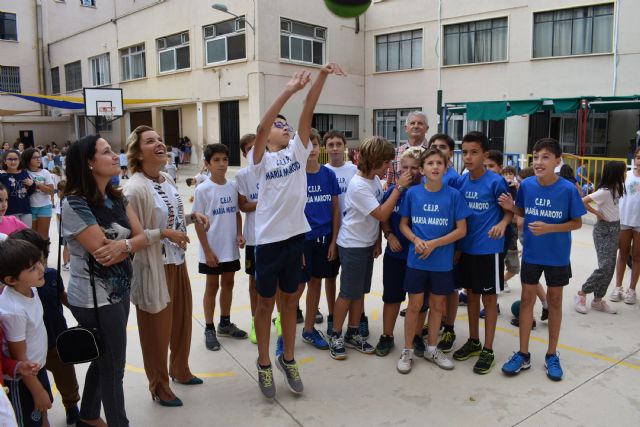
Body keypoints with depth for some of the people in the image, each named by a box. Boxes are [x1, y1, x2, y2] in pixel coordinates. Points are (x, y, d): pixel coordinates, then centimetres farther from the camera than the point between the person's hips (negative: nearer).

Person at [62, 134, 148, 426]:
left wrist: (122, 244, -23)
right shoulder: (74, 204, -20)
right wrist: (131, 241, -10)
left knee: (104, 359, 23)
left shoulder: (117, 198, 4)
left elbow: (142, 237, -3)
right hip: (95, 298, -8)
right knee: (113, 367, 7)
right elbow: (103, 254, -24)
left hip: (118, 292, 8)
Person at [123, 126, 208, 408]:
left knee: (182, 320, 21)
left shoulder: (168, 181, 5)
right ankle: (159, 386, 31)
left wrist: (192, 217, 0)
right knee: (157, 328, 9)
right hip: (153, 268, -8)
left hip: (177, 262, 8)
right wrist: (163, 233, -26)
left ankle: (180, 370, 45)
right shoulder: (134, 188, -20)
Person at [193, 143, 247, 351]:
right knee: (212, 287, 8)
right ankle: (209, 329, 22)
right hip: (212, 250, -4)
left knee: (228, 284, 16)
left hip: (231, 248, 4)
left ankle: (225, 323, 33)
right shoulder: (203, 190, -11)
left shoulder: (233, 186, 1)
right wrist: (207, 250, -13)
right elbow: (198, 222, -10)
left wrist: (239, 234, -6)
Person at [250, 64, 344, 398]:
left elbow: (308, 113, -6)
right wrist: (287, 91, -31)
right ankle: (264, 363, 26)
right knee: (266, 303, 10)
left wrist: (322, 76, -15)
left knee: (290, 301, 16)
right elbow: (262, 125, -22)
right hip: (269, 239, -3)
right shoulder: (260, 159, -4)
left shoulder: (297, 151, 5)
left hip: (295, 235, 4)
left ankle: (288, 359, 31)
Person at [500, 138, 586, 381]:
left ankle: (551, 355, 28)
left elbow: (577, 223, -9)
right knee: (526, 299, 8)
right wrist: (511, 207, -14)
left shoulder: (568, 189, -16)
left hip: (557, 256, -2)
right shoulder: (526, 185, -8)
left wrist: (548, 228, -23)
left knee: (554, 301, 12)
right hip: (531, 254, 2)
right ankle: (523, 354, 21)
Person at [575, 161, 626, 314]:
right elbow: (582, 201, -27)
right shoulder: (604, 191, -19)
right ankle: (581, 294, 3)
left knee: (610, 268, 8)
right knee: (605, 267, -11)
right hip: (604, 230, -8)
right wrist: (597, 213, -15)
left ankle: (598, 300, 17)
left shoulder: (615, 189, 4)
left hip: (615, 229, 8)